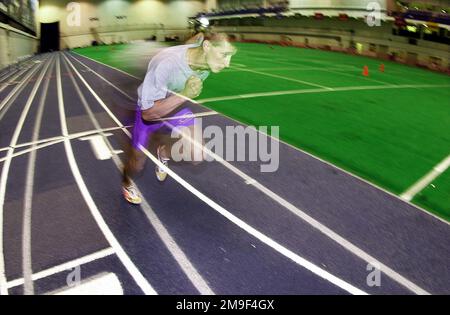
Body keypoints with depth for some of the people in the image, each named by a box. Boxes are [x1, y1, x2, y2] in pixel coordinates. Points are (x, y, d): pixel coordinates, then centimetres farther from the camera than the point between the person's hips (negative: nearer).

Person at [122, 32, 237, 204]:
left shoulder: (206, 62, -20)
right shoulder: (166, 63, -40)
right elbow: (148, 112, -34)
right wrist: (184, 95, -41)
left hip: (176, 107, 4)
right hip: (149, 111, -4)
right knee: (136, 166, 12)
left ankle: (163, 152, 19)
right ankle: (126, 182, 50)